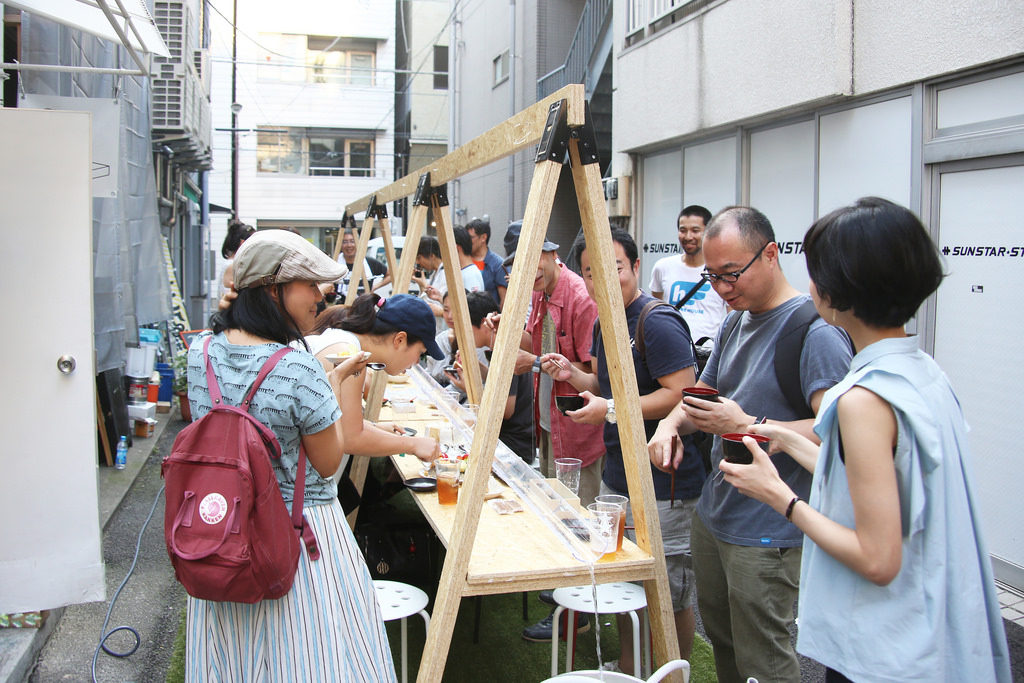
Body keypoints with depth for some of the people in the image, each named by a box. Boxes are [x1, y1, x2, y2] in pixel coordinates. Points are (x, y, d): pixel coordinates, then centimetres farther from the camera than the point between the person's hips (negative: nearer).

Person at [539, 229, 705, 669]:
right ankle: (626, 668, 37)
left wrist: (612, 410, -24)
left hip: (663, 487, -9)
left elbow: (682, 395, -25)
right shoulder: (605, 323, 11)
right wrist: (572, 374, 5)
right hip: (616, 477, 10)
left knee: (670, 594, 5)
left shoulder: (657, 323, -18)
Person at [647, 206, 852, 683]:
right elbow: (703, 393, 20)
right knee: (721, 642, 20)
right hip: (712, 515, 9)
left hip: (767, 533, -8)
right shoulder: (735, 322, 11)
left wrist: (746, 426, -26)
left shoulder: (815, 331, -17)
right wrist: (671, 424, -1)